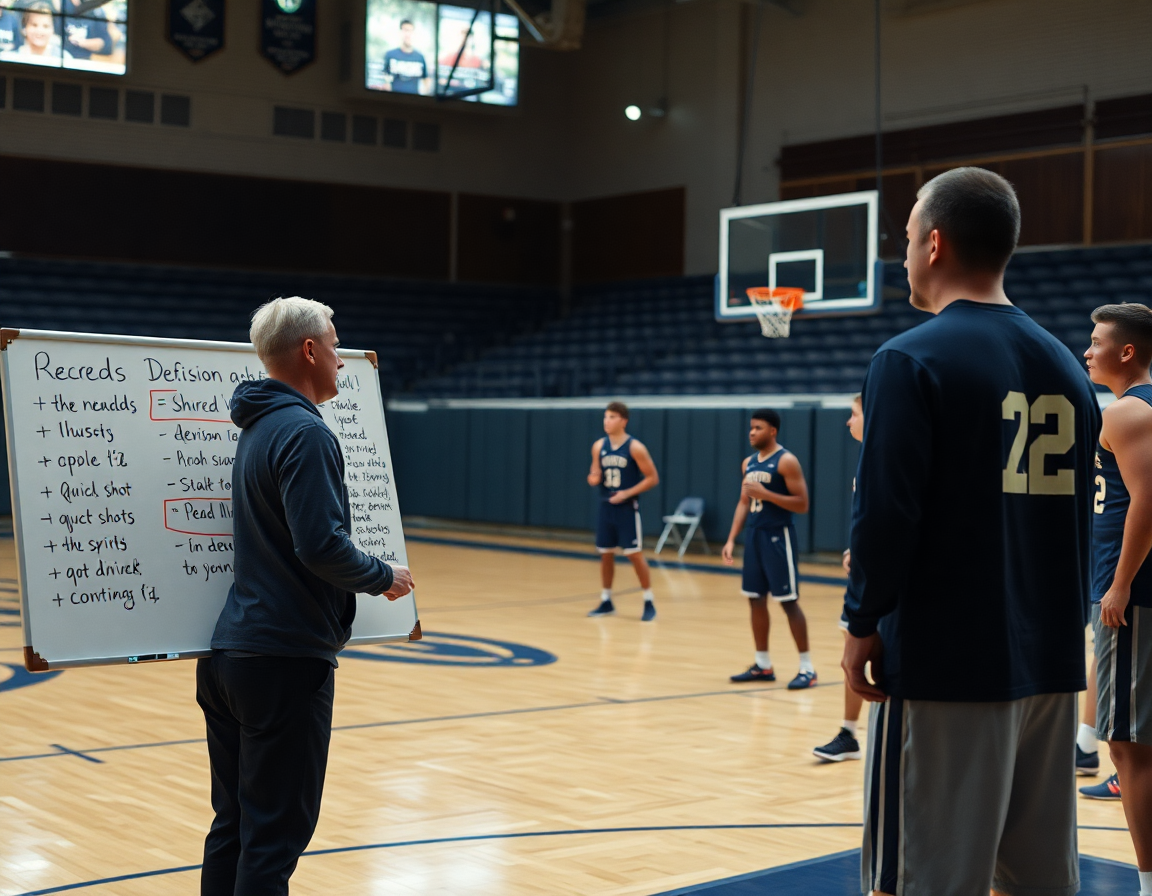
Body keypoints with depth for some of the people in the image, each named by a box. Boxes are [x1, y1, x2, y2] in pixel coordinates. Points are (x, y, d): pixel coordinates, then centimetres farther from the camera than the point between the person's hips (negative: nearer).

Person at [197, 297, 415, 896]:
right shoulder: (304, 432, -14)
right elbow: (321, 544, -22)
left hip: (229, 652, 9)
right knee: (276, 835, -3)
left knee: (234, 825, 15)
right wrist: (383, 577, -6)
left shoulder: (258, 429, 16)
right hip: (287, 658, -9)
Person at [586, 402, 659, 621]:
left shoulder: (635, 448, -11)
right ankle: (606, 601, 21)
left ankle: (649, 603, 5)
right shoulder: (599, 446, 4)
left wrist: (627, 493, -17)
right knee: (606, 553, 10)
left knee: (635, 554, -5)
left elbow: (653, 478, -9)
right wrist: (593, 479, -11)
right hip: (606, 507, 5)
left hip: (627, 508, -5)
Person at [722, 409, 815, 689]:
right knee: (756, 599, 9)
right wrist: (731, 539, 8)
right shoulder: (748, 463, 12)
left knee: (788, 601, -6)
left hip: (778, 536, -8)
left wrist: (766, 493, -23)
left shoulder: (786, 461, -11)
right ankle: (763, 665, 19)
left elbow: (802, 504, -15)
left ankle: (807, 668, 0)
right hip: (754, 535, 8)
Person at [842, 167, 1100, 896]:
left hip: (944, 664, -7)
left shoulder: (912, 360, -10)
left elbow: (885, 514, -15)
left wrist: (864, 623, -4)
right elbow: (1081, 515, 16)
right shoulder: (1065, 364, 11)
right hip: (1051, 662, 7)